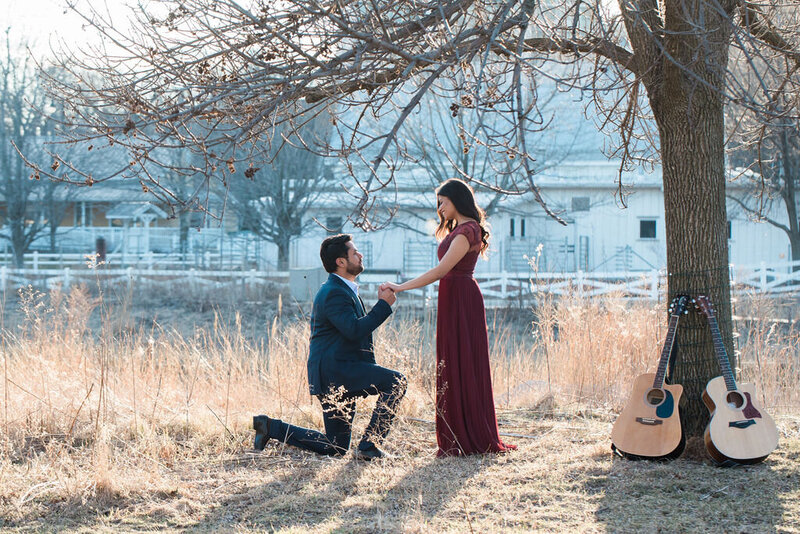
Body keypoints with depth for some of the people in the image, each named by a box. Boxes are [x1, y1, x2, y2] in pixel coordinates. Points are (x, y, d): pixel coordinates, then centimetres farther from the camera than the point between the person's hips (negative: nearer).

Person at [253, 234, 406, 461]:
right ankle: (369, 446, -17)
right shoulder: (334, 293, -14)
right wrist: (384, 305, -19)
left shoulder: (343, 289, 20)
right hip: (334, 372, -10)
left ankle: (271, 426, 16)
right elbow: (354, 330, -25)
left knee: (336, 448, 12)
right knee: (395, 382, -21)